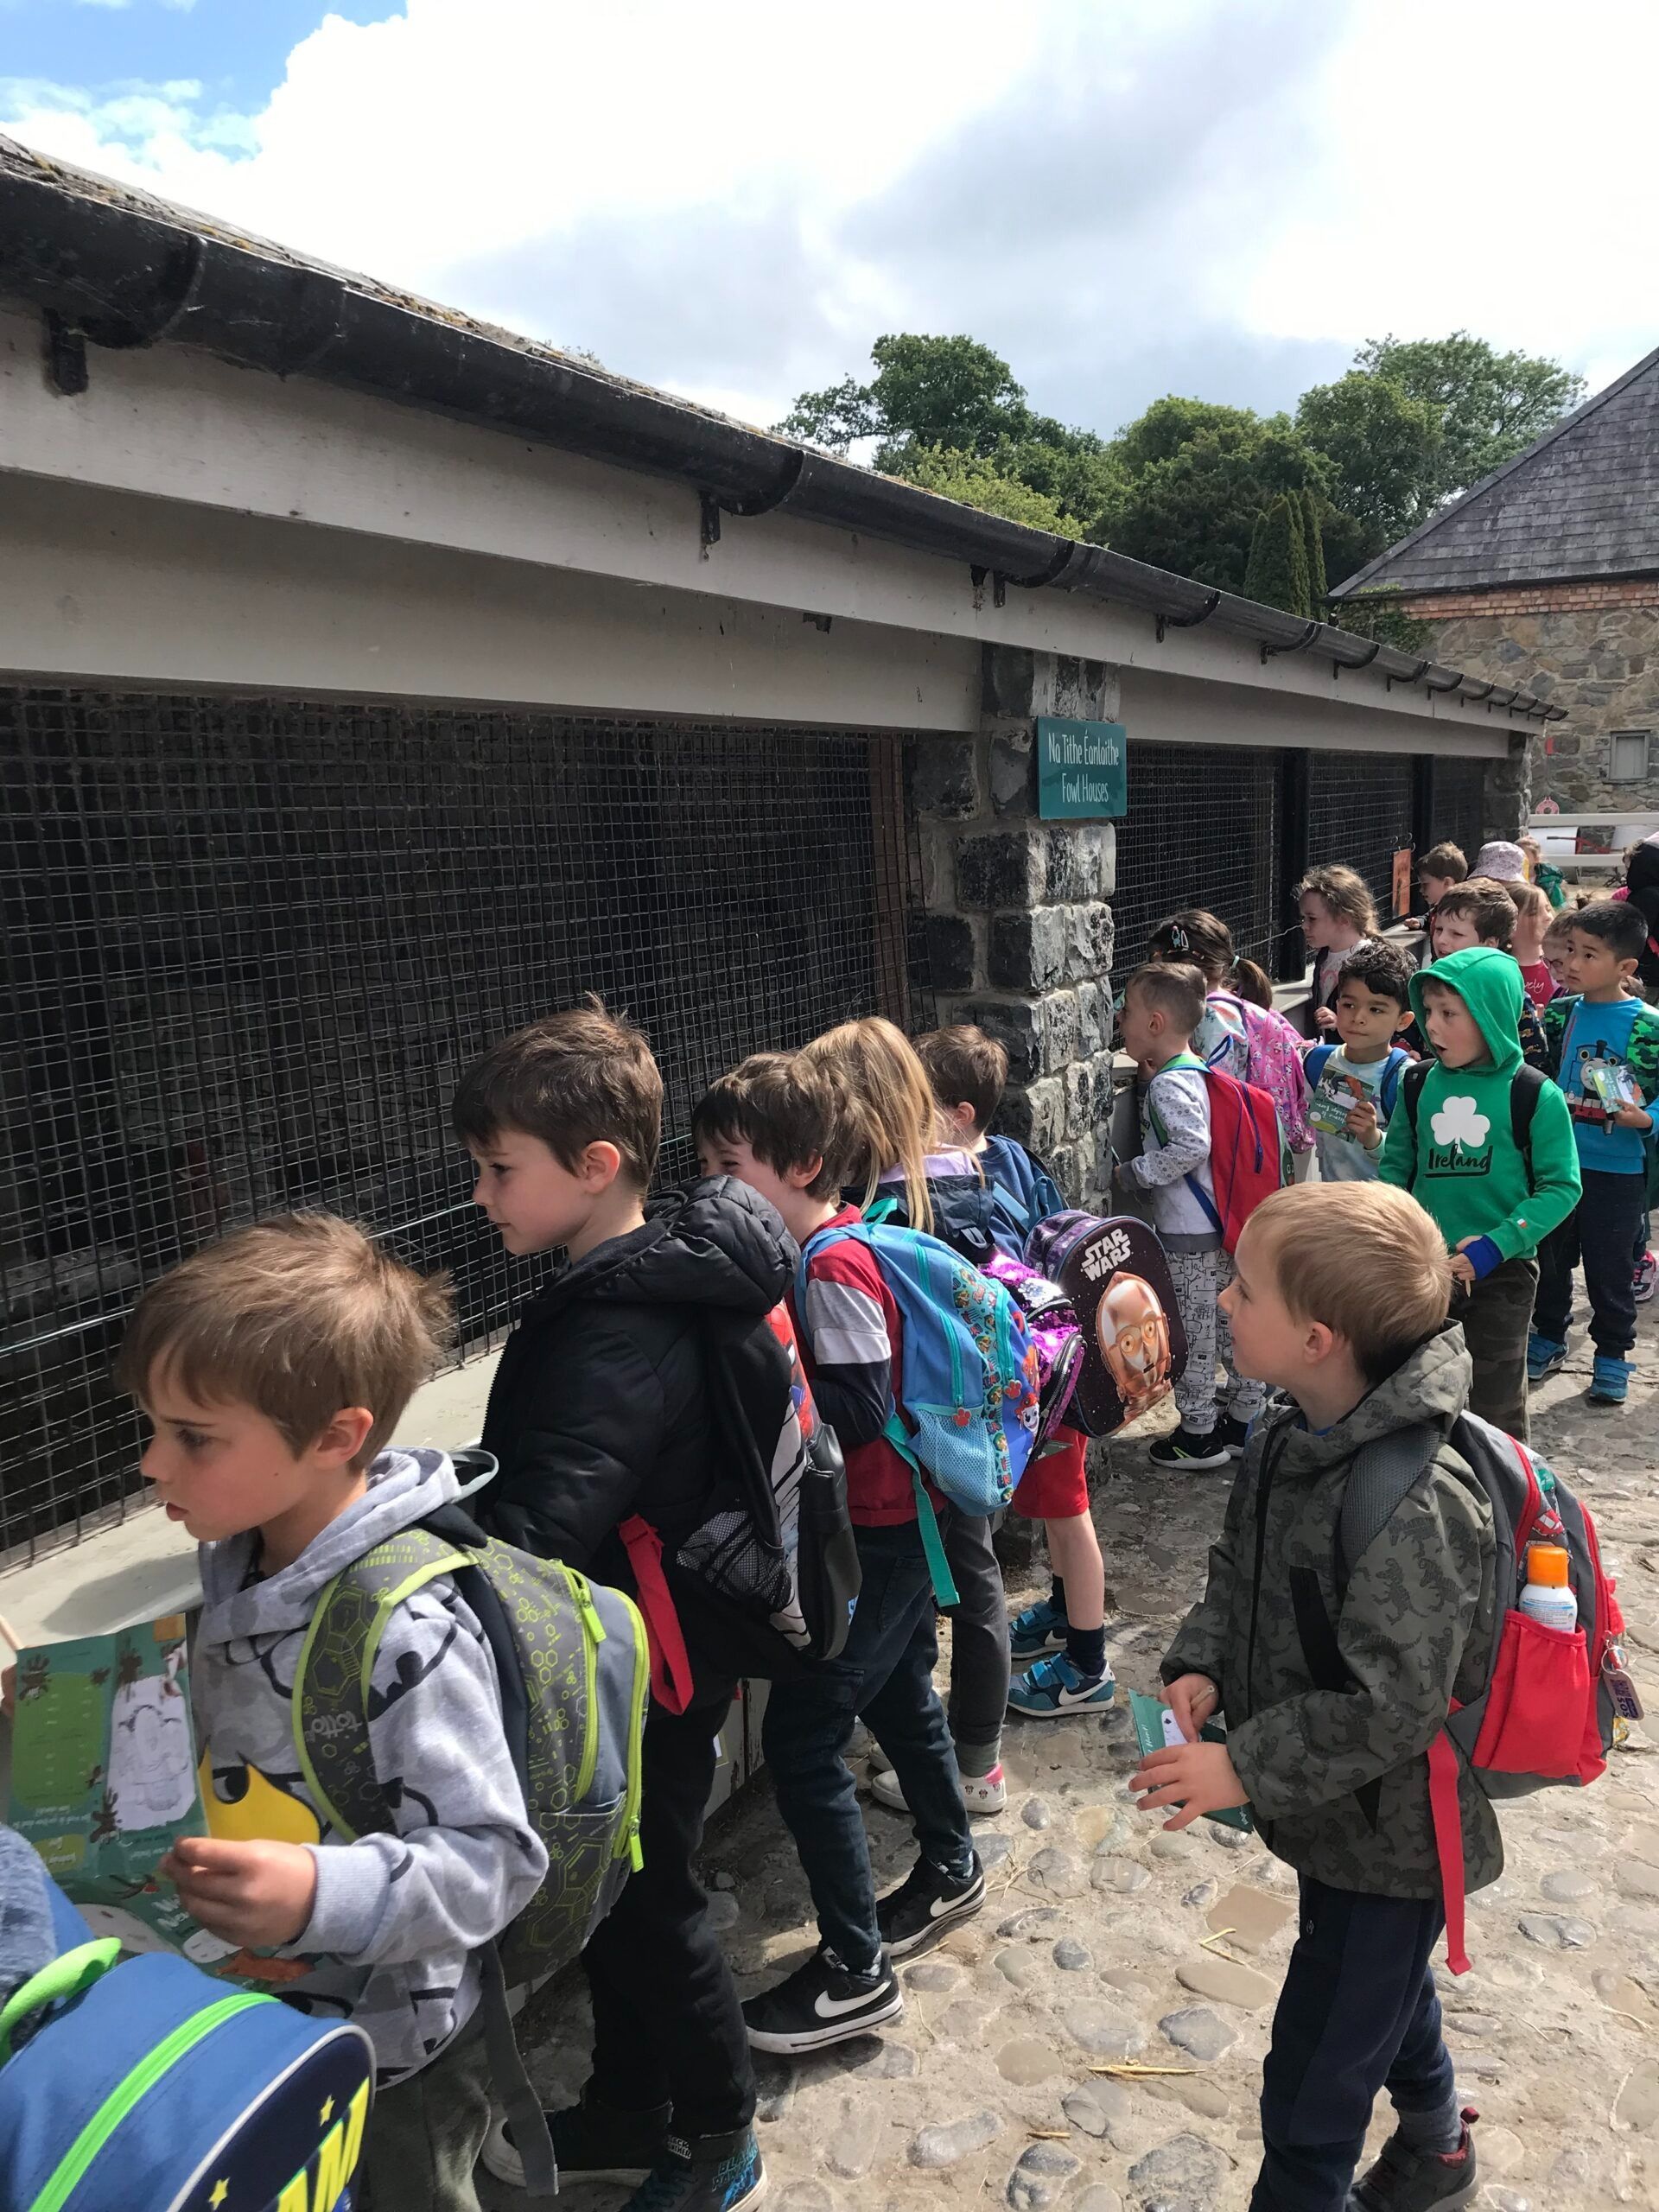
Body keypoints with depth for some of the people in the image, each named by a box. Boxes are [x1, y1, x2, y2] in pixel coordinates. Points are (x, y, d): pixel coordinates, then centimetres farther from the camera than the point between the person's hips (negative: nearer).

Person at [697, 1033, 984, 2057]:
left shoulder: (834, 1265, -24)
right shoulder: (835, 1246, 4)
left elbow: (857, 1411, -25)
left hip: (872, 1540, -10)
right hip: (896, 1528, 10)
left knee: (802, 1735, -2)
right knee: (895, 1693, 26)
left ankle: (855, 1971, 12)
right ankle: (951, 1867, 48)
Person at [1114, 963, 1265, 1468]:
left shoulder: (1167, 1084, -19)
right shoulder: (1196, 1072, 10)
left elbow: (1191, 1145, -28)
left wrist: (1134, 1172, -17)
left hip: (1189, 1236, -9)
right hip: (1223, 1225, 9)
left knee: (1192, 1334, 3)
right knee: (1231, 1326, 17)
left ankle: (1199, 1435, 14)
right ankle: (1245, 1419, 28)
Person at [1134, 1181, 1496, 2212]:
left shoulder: (1412, 1504, -35)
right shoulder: (1293, 1440, -8)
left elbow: (1394, 1705, -31)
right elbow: (1241, 1567, 5)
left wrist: (1246, 1769, -25)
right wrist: (1203, 1665, -11)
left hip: (1389, 1834, -9)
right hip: (1346, 1814, 9)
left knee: (1315, 2083, 8)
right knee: (1385, 1982, 32)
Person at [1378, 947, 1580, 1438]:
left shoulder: (1534, 1096, -11)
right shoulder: (1419, 1087, -1)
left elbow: (1561, 1186, -10)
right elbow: (1395, 1166, 8)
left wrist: (1496, 1245, -19)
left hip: (1502, 1274, -3)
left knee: (1496, 1403, 10)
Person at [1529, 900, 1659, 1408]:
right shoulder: (1561, 1013, 0)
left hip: (1616, 1171, -4)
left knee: (1609, 1270, 9)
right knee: (1551, 1257, 18)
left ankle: (1612, 1356, 27)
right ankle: (1549, 1338, 37)